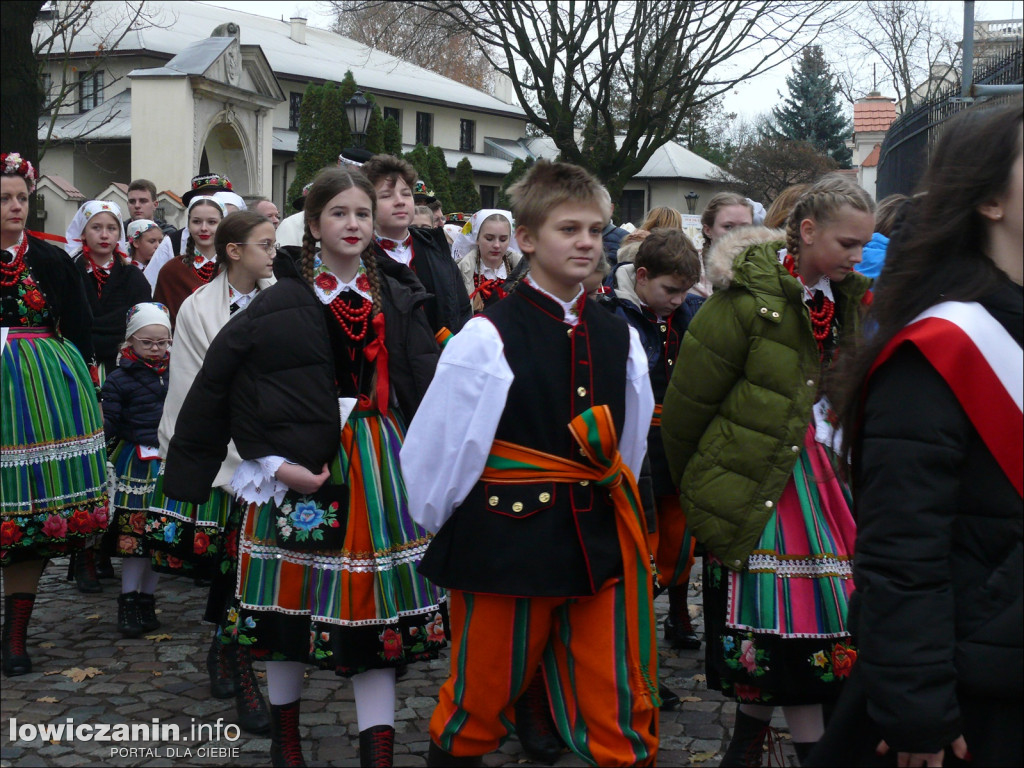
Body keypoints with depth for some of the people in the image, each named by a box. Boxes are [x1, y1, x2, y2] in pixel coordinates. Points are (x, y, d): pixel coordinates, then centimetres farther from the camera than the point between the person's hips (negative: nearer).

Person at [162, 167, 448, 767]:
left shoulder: (398, 299, 6)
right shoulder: (283, 301, -2)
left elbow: (428, 382, -4)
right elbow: (219, 382, -6)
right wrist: (272, 462, -11)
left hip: (377, 463, 1)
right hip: (299, 463, -1)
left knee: (374, 603, 1)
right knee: (291, 598, 10)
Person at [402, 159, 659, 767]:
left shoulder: (620, 339, 8)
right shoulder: (487, 338, -10)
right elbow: (437, 450, -5)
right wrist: (434, 527, 6)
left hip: (598, 543, 5)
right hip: (505, 543, -4)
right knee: (481, 701, 11)